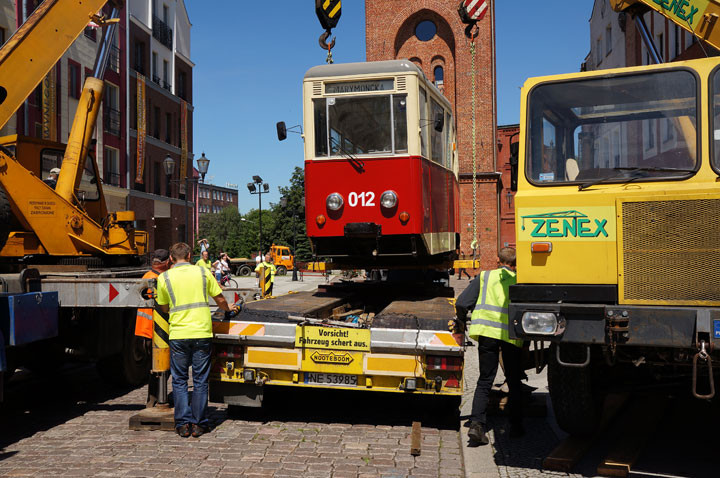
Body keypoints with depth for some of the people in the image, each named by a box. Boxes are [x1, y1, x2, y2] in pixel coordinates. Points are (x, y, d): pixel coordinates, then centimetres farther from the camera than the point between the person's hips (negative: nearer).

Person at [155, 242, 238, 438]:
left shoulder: (164, 277, 3)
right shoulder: (202, 272, 4)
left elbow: (164, 308, 13)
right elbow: (220, 299, 10)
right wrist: (228, 308, 31)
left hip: (178, 335, 0)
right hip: (202, 333, 0)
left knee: (179, 380, 10)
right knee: (200, 380, 8)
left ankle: (183, 424, 9)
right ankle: (198, 424, 11)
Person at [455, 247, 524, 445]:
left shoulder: (484, 276, 15)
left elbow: (461, 304, 7)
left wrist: (463, 319, 25)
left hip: (487, 331, 0)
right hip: (512, 333, 0)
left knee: (485, 381, 6)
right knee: (514, 382, 15)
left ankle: (477, 424, -8)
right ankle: (515, 426, 21)